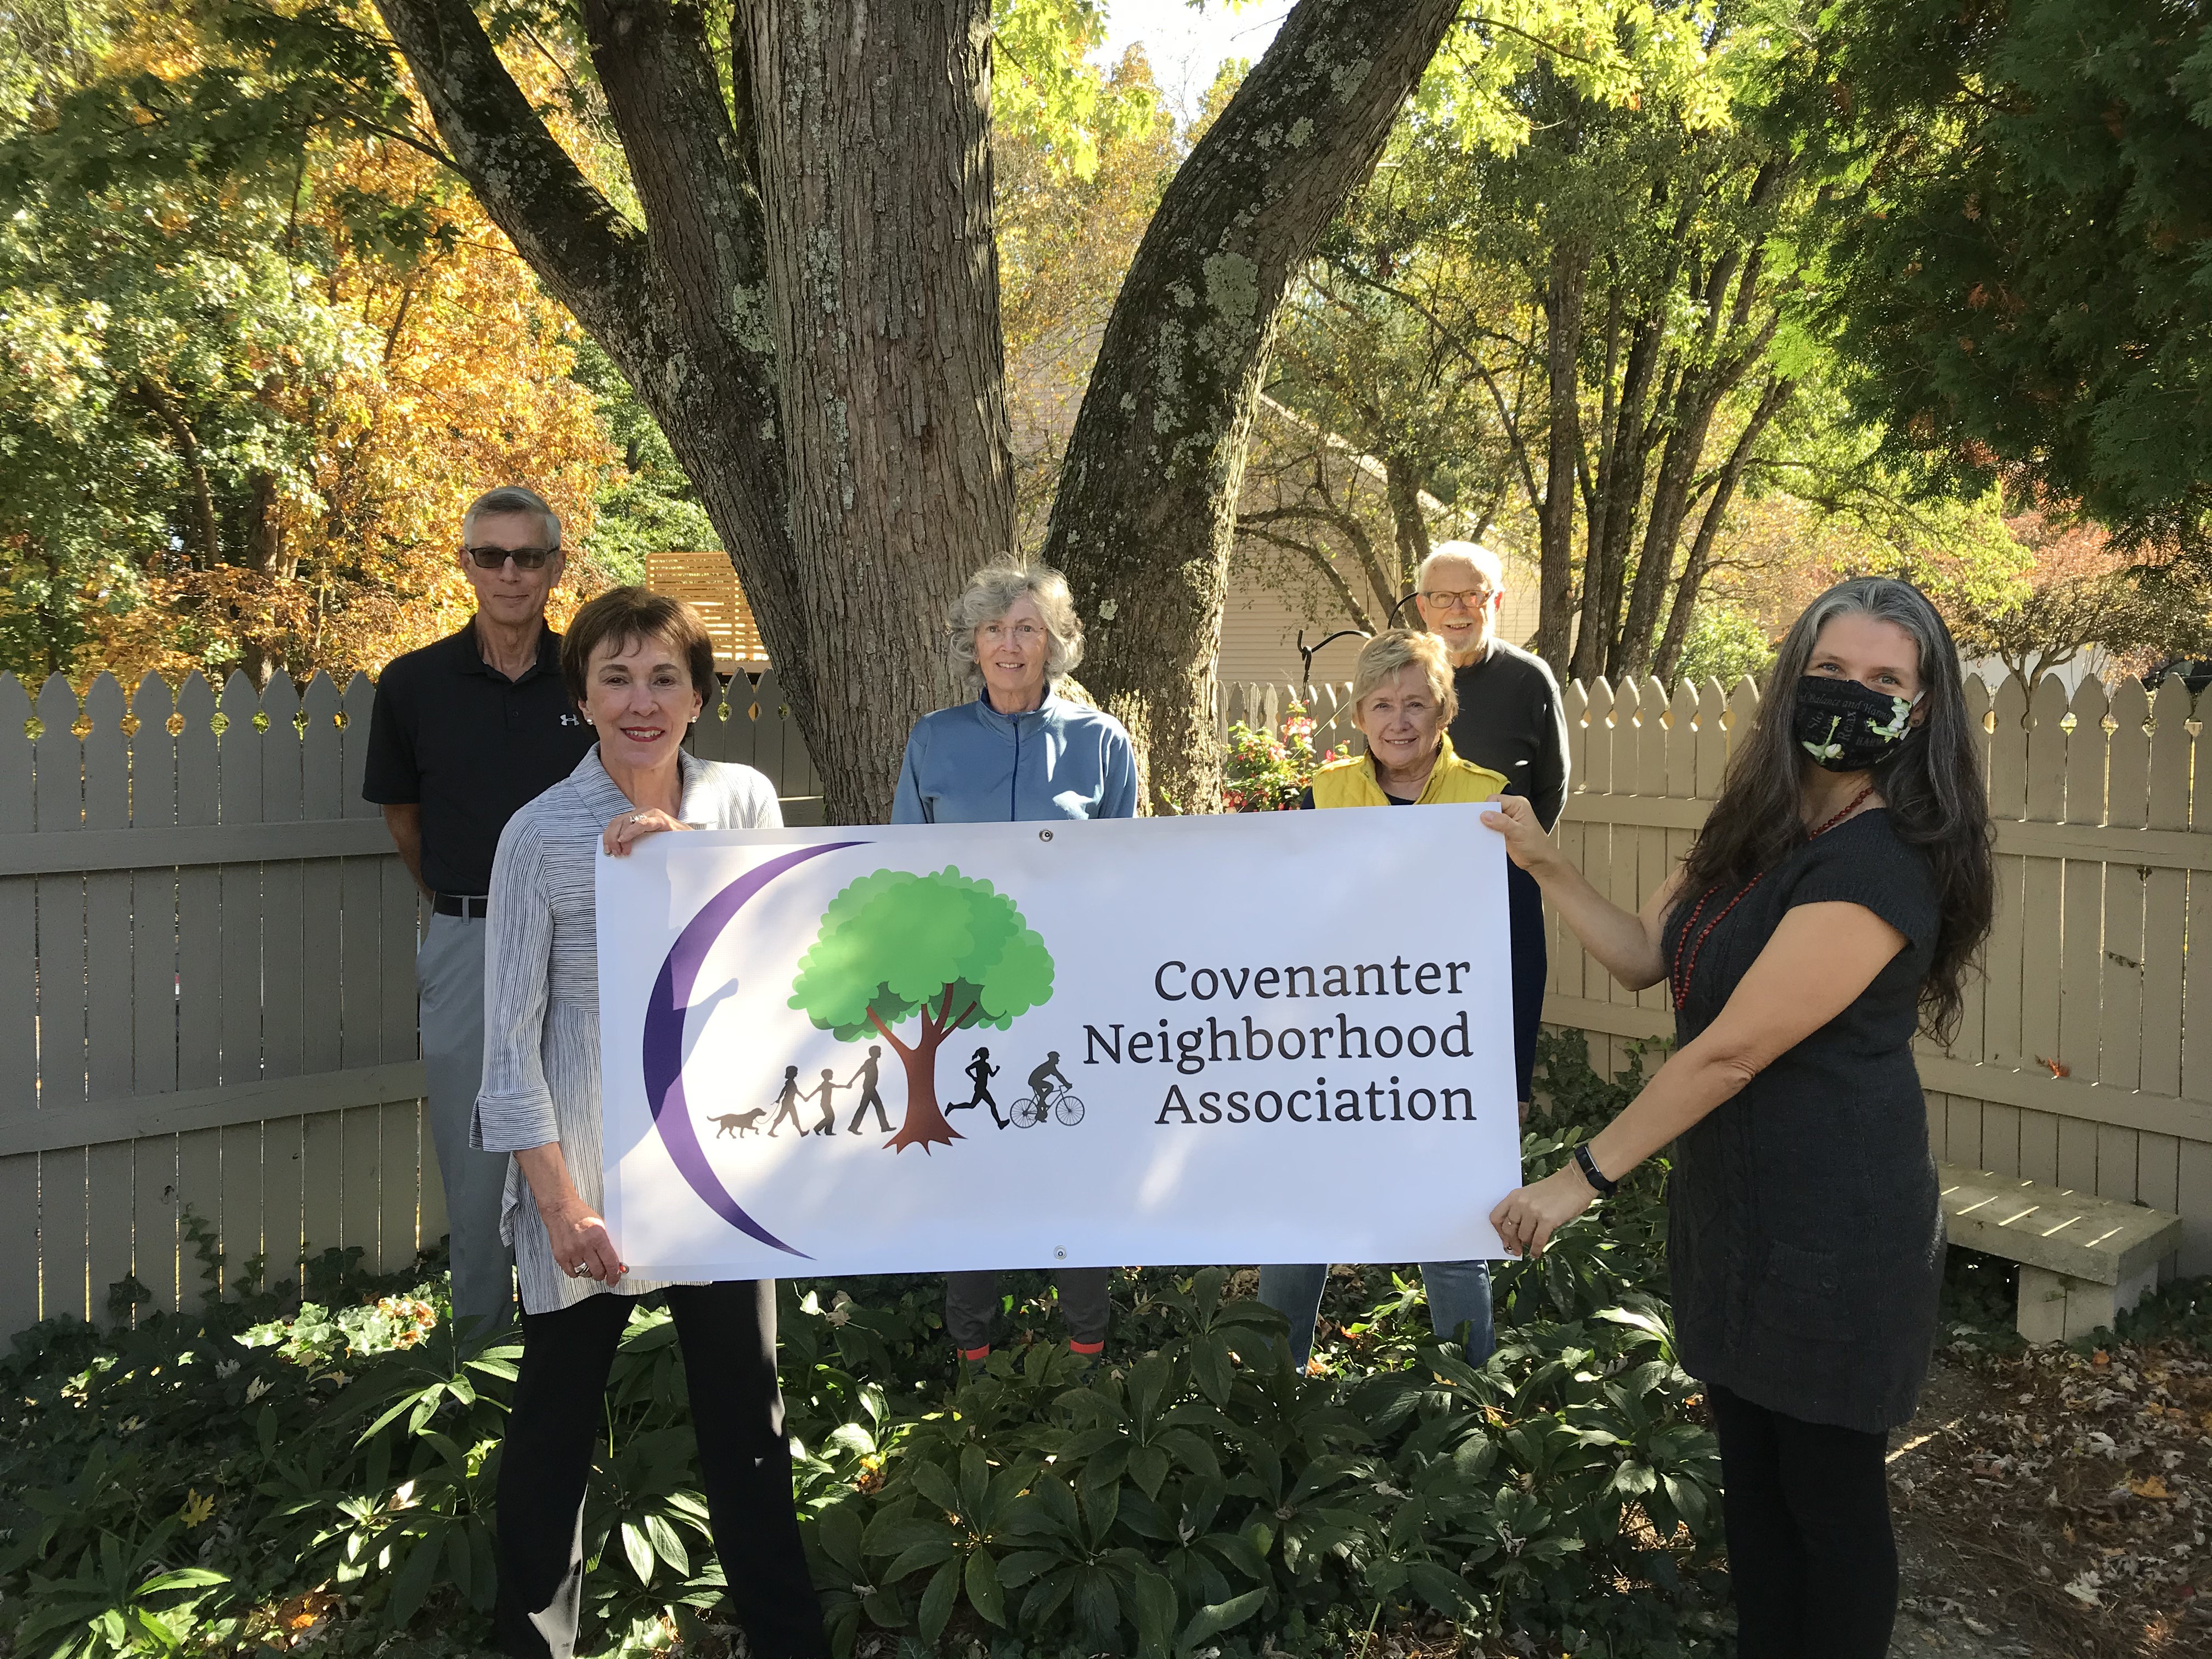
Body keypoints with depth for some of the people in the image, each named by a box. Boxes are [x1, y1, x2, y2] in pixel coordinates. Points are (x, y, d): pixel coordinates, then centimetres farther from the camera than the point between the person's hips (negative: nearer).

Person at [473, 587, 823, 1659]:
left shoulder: (744, 800, 0)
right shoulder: (540, 834, -8)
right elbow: (511, 1040, -8)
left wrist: (679, 849, -19)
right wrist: (562, 1202, -14)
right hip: (589, 1169, -2)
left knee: (748, 1419, 14)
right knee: (557, 1422, 12)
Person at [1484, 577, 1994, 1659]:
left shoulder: (1882, 866, -23)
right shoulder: (1757, 831, 5)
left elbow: (1732, 1051, -23)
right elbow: (1643, 955, 11)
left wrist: (1584, 1175, -18)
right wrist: (1545, 868, -2)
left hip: (1829, 1231, -8)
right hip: (1734, 1203, 8)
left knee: (1827, 1490, 9)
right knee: (1749, 1468, 21)